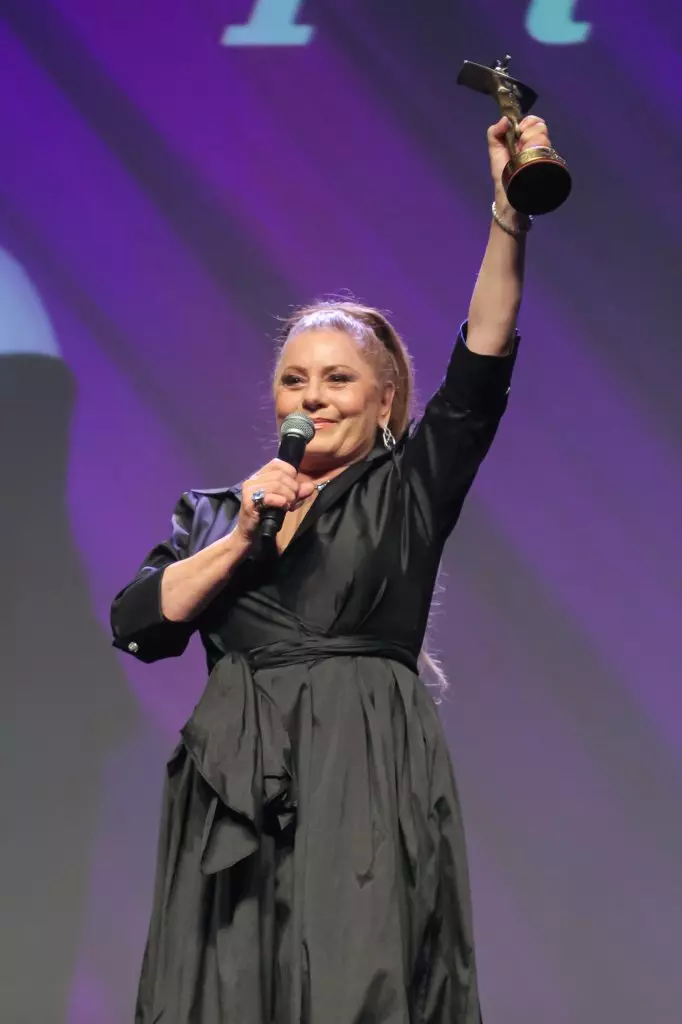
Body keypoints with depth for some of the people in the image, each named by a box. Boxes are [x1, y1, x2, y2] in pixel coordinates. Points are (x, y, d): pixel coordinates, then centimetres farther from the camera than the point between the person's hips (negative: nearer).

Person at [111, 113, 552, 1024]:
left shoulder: (410, 492, 10)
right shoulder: (213, 512, 19)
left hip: (370, 773, -3)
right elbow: (134, 624, 6)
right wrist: (242, 537, -4)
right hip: (233, 785, 3)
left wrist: (509, 218, -16)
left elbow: (480, 372, -5)